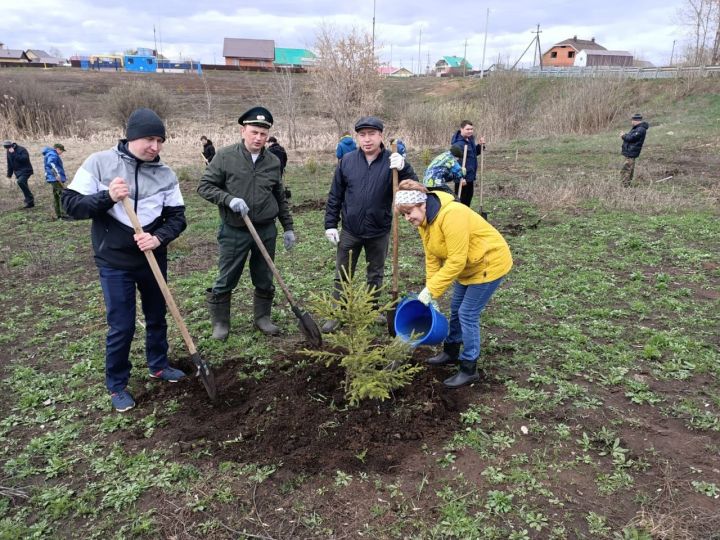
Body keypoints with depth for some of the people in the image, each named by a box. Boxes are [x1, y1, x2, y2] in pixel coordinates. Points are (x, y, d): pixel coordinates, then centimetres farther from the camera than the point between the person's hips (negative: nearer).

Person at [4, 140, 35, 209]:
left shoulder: (21, 150, -15)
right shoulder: (9, 152, 9)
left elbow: (24, 159, -32)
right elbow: (9, 164, 19)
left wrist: (14, 154, -31)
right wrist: (9, 174, 18)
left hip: (25, 170, -8)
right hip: (18, 172, 8)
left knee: (20, 182, -30)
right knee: (23, 185, 8)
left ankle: (30, 198, -19)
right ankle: (30, 202, 15)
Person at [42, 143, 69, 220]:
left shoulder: (49, 154, 24)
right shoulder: (52, 154, -10)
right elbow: (51, 163, -29)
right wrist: (57, 174, -38)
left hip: (53, 179, 11)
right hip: (56, 179, -11)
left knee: (56, 196, 13)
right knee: (63, 195, -13)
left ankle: (58, 214, 18)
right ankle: (63, 214, -18)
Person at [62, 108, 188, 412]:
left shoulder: (166, 174, -2)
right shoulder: (99, 163, -8)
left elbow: (177, 217, -1)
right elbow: (71, 204, -9)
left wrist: (159, 238, -20)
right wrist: (107, 197, -26)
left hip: (154, 260, 3)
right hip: (115, 263, -3)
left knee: (157, 317, 18)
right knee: (121, 327, 2)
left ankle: (158, 366, 41)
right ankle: (117, 385, 22)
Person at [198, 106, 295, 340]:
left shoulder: (273, 161, 5)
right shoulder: (225, 156, -6)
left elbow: (280, 198, 14)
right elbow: (205, 186, -5)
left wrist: (288, 227, 13)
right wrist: (229, 199, -21)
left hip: (266, 231, 3)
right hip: (234, 231, -3)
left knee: (265, 280, 13)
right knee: (226, 280, 6)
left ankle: (263, 317, 30)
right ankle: (220, 322, 21)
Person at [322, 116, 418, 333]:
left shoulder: (392, 161, -9)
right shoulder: (347, 161, -4)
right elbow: (335, 195, 2)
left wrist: (403, 168, -33)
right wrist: (330, 224, -1)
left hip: (379, 232, 0)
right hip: (350, 231, 1)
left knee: (376, 276, 16)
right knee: (342, 276, 8)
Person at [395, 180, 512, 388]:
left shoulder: (451, 215, -34)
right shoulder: (423, 219, -5)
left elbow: (456, 261, -32)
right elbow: (432, 257, -1)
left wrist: (432, 289, -27)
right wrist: (430, 290, -7)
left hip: (488, 263, -9)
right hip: (466, 265, 9)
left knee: (467, 315, -7)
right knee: (456, 309, 18)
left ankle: (469, 369, 6)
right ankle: (451, 352, 37)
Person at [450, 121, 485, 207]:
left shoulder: (470, 139, 9)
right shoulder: (458, 144, -21)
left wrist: (480, 145, 4)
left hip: (470, 176, 9)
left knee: (468, 199, 19)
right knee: (460, 201, -1)